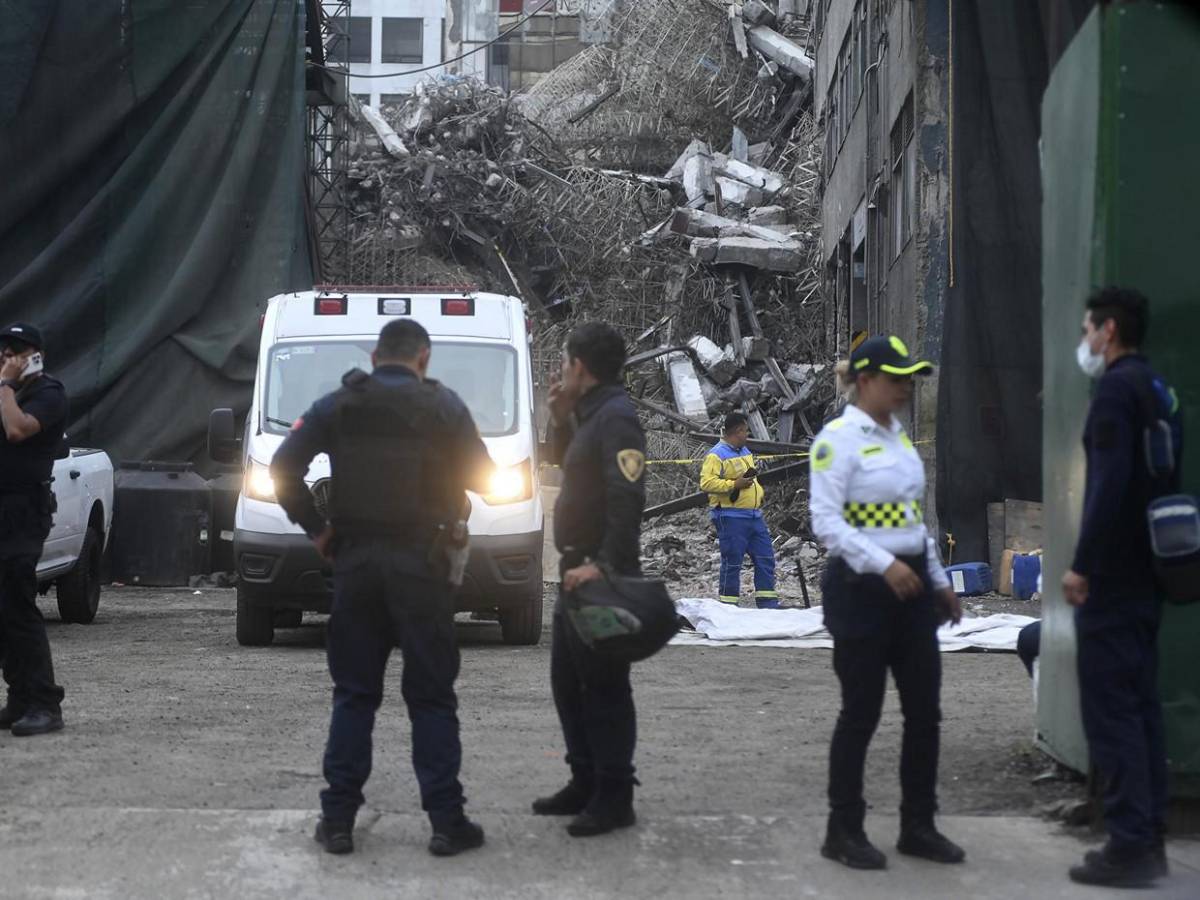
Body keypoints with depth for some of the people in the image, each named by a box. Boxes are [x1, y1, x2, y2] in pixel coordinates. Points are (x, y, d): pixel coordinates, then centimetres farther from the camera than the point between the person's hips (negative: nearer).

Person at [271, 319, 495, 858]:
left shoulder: (337, 405, 5)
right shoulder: (442, 407, -2)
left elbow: (283, 467, -2)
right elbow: (481, 476, -1)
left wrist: (314, 527, 4)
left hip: (354, 560, 2)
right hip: (420, 563, -2)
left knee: (353, 695, 9)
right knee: (431, 697, 3)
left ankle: (338, 819, 7)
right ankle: (446, 822, 1)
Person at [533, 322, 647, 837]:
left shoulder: (616, 418, -16)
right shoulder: (592, 414, 14)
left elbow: (627, 498, -24)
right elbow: (565, 464, 26)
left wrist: (603, 564, -29)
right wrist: (561, 420, 12)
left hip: (601, 577, -10)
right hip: (578, 570, 10)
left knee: (603, 687, -6)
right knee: (568, 680, 16)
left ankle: (614, 798, -2)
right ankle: (586, 783, 25)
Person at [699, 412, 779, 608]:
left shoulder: (745, 452, 18)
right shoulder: (717, 455, -11)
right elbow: (706, 483, -20)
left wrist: (759, 493, 17)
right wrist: (735, 485, -23)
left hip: (754, 516, 9)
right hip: (731, 517, -9)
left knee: (766, 558, 7)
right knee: (732, 563, -4)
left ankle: (768, 604, 13)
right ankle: (728, 605, 4)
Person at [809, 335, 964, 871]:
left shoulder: (898, 436, 14)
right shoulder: (838, 439, -12)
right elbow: (825, 521, -20)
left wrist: (939, 581, 19)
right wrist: (884, 564, -28)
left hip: (909, 586, 8)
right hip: (861, 587, -8)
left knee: (924, 709, 8)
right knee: (862, 712, -1)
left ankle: (917, 826, 18)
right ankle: (843, 831, 10)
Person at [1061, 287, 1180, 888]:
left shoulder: (1116, 390, -14)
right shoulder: (1158, 392, 15)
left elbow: (1110, 483, -24)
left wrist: (1083, 565, -20)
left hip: (1111, 576, -9)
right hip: (1144, 573, 9)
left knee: (1109, 708, -7)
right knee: (1140, 705, 12)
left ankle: (1129, 847, -8)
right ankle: (1148, 837, 15)